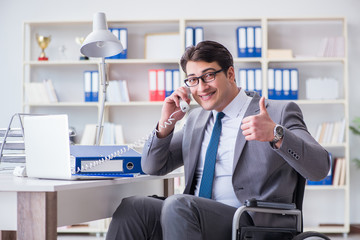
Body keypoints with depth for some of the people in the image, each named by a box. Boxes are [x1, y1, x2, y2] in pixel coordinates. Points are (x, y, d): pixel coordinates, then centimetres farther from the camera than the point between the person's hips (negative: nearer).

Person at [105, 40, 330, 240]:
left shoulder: (279, 113, 2)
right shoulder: (196, 118, 22)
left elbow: (320, 167, -10)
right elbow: (153, 167, 24)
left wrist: (276, 134, -29)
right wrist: (166, 123, 5)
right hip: (194, 217, 6)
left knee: (177, 205, -32)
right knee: (131, 207, -21)